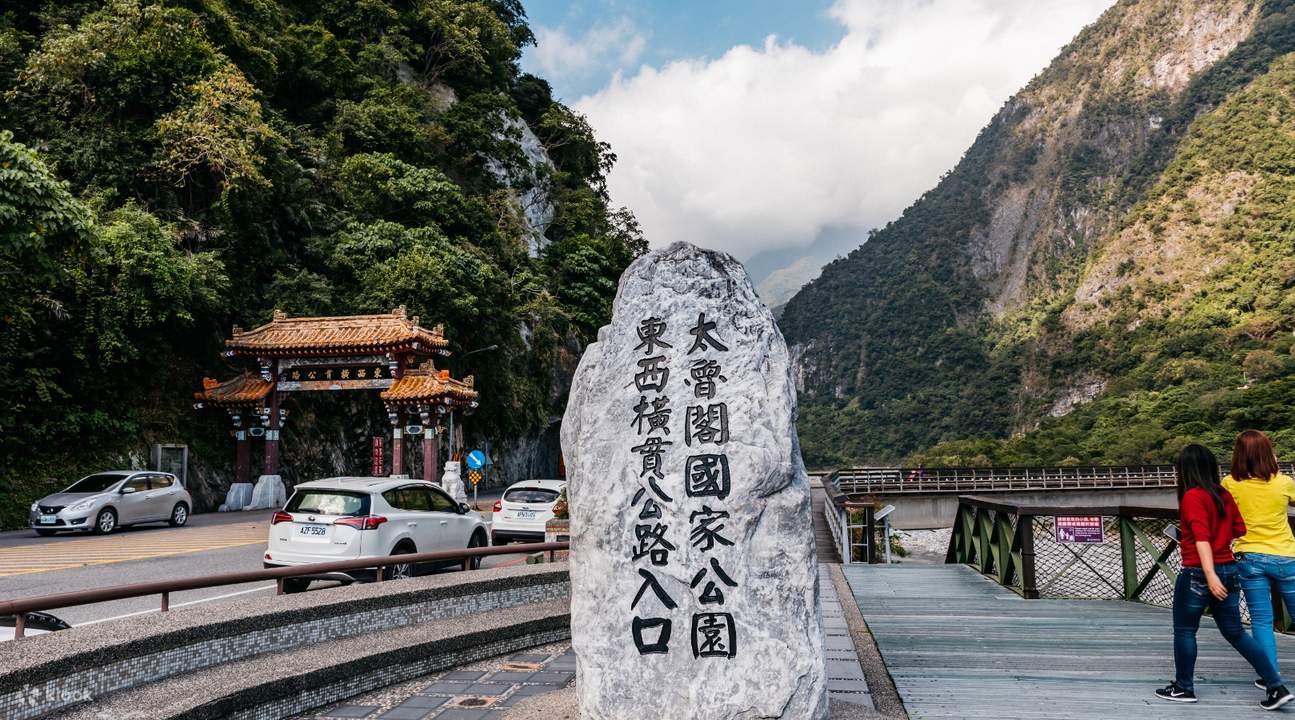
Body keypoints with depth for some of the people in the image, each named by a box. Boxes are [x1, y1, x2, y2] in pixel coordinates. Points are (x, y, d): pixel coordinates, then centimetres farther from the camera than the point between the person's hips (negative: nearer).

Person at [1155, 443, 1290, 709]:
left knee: (1184, 631, 8)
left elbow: (1202, 538, -23)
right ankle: (1276, 687, 10)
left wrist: (1210, 575, -27)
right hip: (1228, 570, 7)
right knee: (1235, 632, 15)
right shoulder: (1224, 495, 6)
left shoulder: (1193, 496, -14)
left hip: (1198, 574, -7)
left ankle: (1183, 688, 18)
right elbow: (1240, 530, 11)